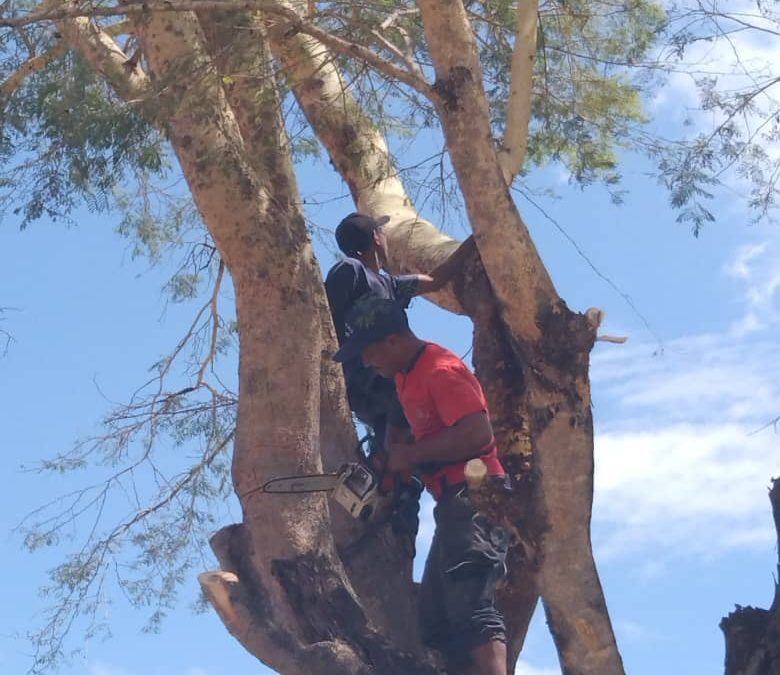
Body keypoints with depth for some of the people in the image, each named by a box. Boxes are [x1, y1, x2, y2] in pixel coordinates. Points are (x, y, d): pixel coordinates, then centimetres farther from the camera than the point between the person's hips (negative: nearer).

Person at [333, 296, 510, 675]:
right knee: (437, 619, 9)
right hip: (453, 504, 11)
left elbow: (478, 433, -27)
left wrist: (411, 455, -16)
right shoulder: (406, 374, 17)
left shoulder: (441, 371, -15)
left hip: (473, 499, -11)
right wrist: (393, 449, 14)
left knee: (472, 608, -21)